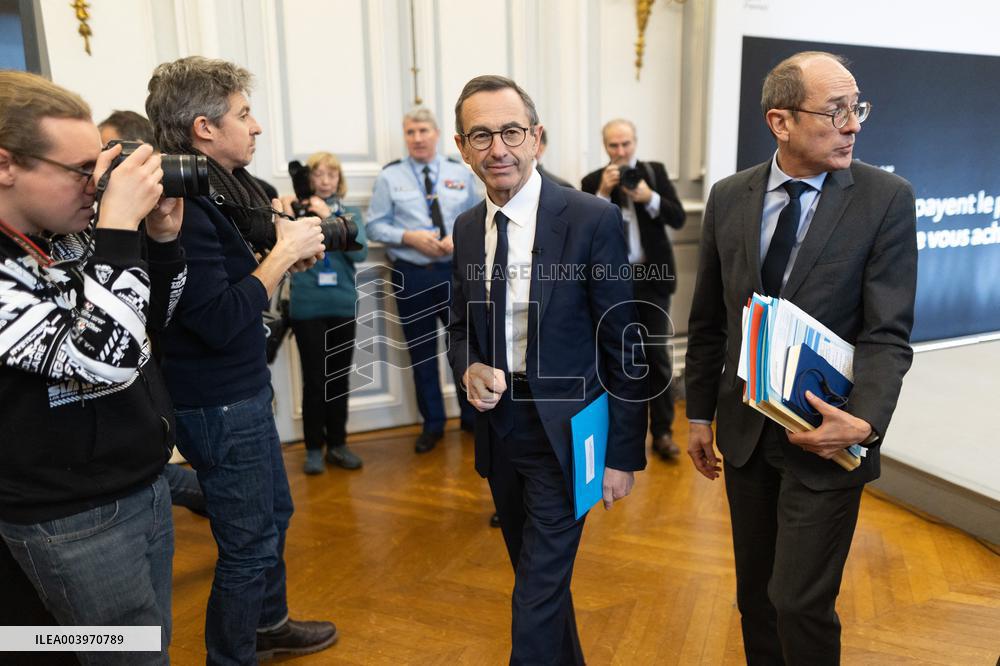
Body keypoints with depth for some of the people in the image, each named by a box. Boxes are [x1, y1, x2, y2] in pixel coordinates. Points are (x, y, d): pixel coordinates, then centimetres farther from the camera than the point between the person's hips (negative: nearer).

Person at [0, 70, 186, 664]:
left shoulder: (74, 235, 0)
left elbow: (152, 321, 10)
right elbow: (106, 358, -33)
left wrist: (163, 238, -6)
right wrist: (120, 223, -29)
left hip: (146, 483, 7)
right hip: (74, 520, -7)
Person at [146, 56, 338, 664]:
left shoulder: (216, 192, 7)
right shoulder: (181, 207, -23)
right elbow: (221, 321, -29)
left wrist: (288, 252, -3)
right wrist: (283, 253, -20)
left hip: (244, 392, 10)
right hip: (219, 405, -10)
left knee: (275, 513, 25)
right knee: (249, 544, 6)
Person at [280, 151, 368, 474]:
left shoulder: (350, 213, 8)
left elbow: (360, 252, -8)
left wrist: (328, 216, -13)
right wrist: (287, 216, -19)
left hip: (343, 305, 2)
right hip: (307, 307, -2)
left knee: (339, 378, 9)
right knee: (314, 380, 1)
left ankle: (337, 444, 22)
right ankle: (314, 448, 14)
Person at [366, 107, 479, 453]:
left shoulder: (460, 173, 6)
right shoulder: (389, 176, 1)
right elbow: (375, 226, -1)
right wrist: (409, 237, -16)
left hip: (456, 270, 1)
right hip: (411, 275, -1)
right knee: (421, 353, 9)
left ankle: (471, 415, 30)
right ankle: (432, 424, 25)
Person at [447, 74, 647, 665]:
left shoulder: (593, 220, -15)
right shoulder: (468, 228, 2)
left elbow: (623, 346, -12)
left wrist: (624, 454, -10)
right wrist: (470, 369, -10)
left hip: (564, 436, -6)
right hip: (499, 432, 6)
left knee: (539, 594, 0)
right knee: (539, 575, 23)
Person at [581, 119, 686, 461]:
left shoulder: (656, 172, 4)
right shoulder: (593, 182, 2)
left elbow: (678, 218, -3)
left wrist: (650, 197, -18)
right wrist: (603, 193, -17)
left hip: (652, 277, 0)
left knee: (658, 355, 1)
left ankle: (662, 432, 9)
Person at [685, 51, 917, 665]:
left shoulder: (887, 199, -9)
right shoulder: (728, 198, 0)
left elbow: (889, 333, -12)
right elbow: (708, 321, 5)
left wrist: (866, 421, -28)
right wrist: (700, 414, 8)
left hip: (826, 436, -3)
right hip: (745, 430, 4)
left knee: (802, 602, 1)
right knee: (755, 589, 18)